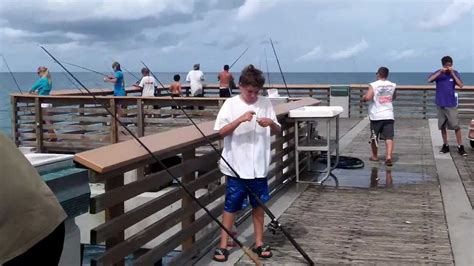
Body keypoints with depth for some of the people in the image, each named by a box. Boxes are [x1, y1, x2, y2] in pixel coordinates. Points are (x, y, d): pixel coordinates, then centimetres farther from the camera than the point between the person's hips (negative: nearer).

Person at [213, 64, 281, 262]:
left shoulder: (265, 103, 3)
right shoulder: (230, 104, -6)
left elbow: (277, 131, 8)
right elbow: (221, 132, -13)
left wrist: (271, 123, -14)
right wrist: (240, 119, -25)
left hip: (259, 166, 3)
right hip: (236, 166, -3)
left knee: (258, 204, 13)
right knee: (231, 206, 4)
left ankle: (259, 242, 26)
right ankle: (223, 245, 14)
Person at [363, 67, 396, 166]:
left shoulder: (373, 85, -8)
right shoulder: (392, 85, 7)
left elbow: (368, 97, -20)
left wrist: (363, 98, 1)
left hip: (376, 116, -2)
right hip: (388, 115, 2)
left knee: (374, 137, 14)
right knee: (389, 137, -4)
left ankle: (374, 156, 28)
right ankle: (389, 156, -22)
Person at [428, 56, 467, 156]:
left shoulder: (455, 73, -1)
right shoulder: (438, 73, 0)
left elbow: (460, 85, -13)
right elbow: (429, 80, -17)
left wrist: (452, 73, -18)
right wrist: (440, 72, -23)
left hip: (451, 104, -1)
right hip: (440, 104, 2)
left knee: (456, 126, -5)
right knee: (442, 126, 8)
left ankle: (460, 147, -1)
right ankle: (445, 146, 20)